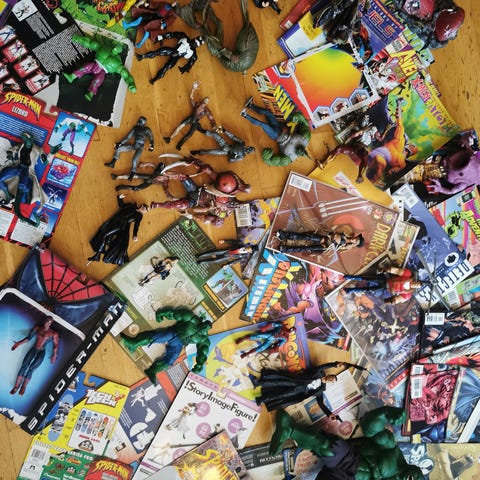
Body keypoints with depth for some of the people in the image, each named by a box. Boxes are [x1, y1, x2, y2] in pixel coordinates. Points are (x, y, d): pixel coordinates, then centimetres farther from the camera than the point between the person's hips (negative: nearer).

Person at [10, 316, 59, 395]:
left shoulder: (53, 333, -1)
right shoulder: (37, 328, 7)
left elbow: (55, 345, -2)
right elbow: (29, 337, 12)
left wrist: (54, 355, -13)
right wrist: (19, 343, 6)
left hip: (41, 352, -3)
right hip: (33, 349, 3)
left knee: (31, 369, -15)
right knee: (23, 366, -14)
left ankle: (23, 387, -3)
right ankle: (16, 386, -10)